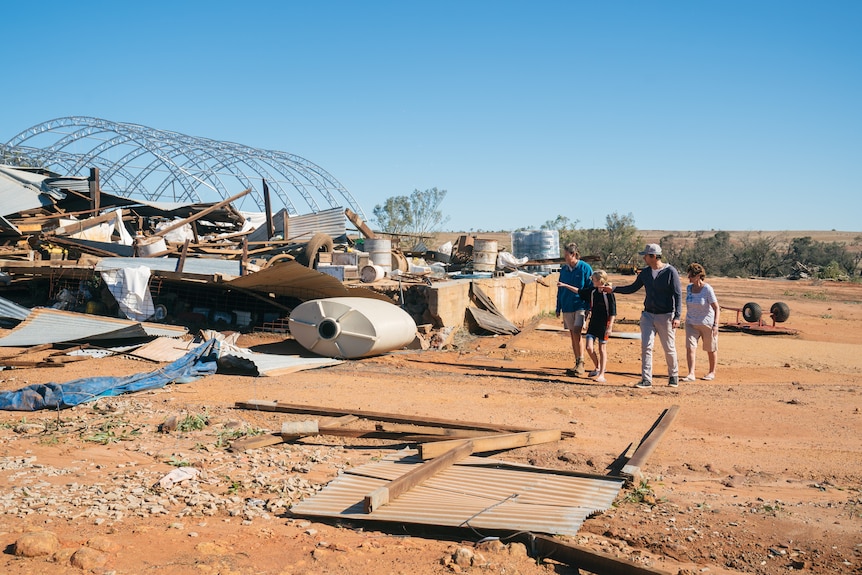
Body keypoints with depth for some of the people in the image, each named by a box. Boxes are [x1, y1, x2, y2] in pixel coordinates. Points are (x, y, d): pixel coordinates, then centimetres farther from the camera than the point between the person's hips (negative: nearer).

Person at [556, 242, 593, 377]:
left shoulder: (585, 268, -6)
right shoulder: (563, 270, 9)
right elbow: (560, 290, 16)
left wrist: (588, 308, -8)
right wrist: (558, 308, 15)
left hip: (580, 306, -5)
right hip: (567, 307, 5)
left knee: (576, 333, -17)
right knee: (572, 335, 8)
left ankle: (581, 364, -14)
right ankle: (577, 364, 17)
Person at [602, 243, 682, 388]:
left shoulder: (670, 271, -10)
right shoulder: (645, 272, 7)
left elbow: (678, 294, -11)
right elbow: (632, 288, 18)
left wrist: (677, 316, -18)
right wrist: (613, 289, 8)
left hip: (665, 316, -5)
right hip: (648, 315, 5)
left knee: (669, 349, 5)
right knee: (646, 346, -2)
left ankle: (673, 377, 24)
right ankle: (646, 380, 0)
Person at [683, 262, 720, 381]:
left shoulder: (708, 289, -18)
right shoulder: (689, 288, 1)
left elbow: (716, 308, -17)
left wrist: (715, 325, -24)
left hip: (707, 323, -5)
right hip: (691, 323, 5)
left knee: (710, 349, 11)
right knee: (690, 347, -10)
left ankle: (712, 372, 29)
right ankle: (691, 374, -12)